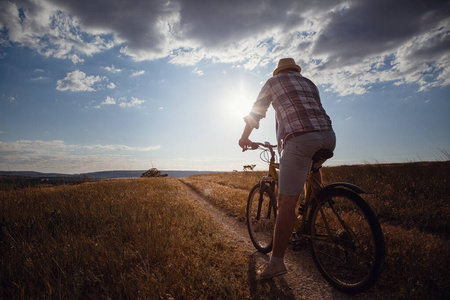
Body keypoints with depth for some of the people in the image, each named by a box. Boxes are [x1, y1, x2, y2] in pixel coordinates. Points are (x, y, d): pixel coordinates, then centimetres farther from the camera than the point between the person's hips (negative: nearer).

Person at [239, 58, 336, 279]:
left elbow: (255, 113, 18)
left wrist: (244, 138, 32)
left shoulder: (273, 82, 17)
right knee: (313, 167, 39)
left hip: (300, 140, -6)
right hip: (328, 137, 6)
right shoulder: (309, 83, 30)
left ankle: (276, 261, 0)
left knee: (286, 203, -5)